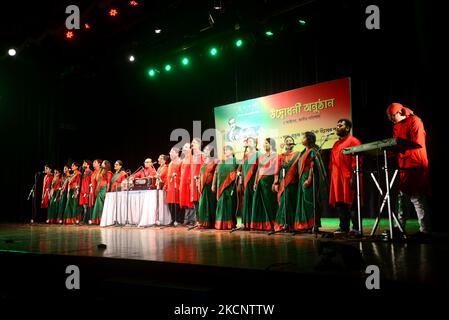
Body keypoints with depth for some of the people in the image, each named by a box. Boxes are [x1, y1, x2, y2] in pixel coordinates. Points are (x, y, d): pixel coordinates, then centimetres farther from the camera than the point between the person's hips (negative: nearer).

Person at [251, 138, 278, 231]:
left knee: (269, 202, -6)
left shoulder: (274, 156, -3)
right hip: (260, 181, 7)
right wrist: (256, 182, 12)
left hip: (269, 180, -7)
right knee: (260, 203, 4)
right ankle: (261, 225, 8)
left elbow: (275, 170, -10)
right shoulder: (262, 156, 18)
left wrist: (275, 183, -18)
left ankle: (270, 224, 0)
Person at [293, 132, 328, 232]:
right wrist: (301, 178, 13)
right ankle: (306, 225, 11)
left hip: (309, 179, -9)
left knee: (310, 202, -9)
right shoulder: (304, 152, 18)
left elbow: (313, 167, -16)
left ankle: (314, 225, -6)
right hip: (303, 179, 9)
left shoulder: (313, 152, -8)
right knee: (304, 202, 8)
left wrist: (309, 180, -22)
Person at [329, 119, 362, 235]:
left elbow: (356, 161, -12)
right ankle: (343, 227, 14)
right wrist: (332, 177, 13)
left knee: (351, 202, -5)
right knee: (339, 203, 7)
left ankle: (356, 228, 0)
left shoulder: (353, 141, -3)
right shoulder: (336, 144, 21)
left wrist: (353, 177, -20)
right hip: (336, 179, 8)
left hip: (348, 178, -8)